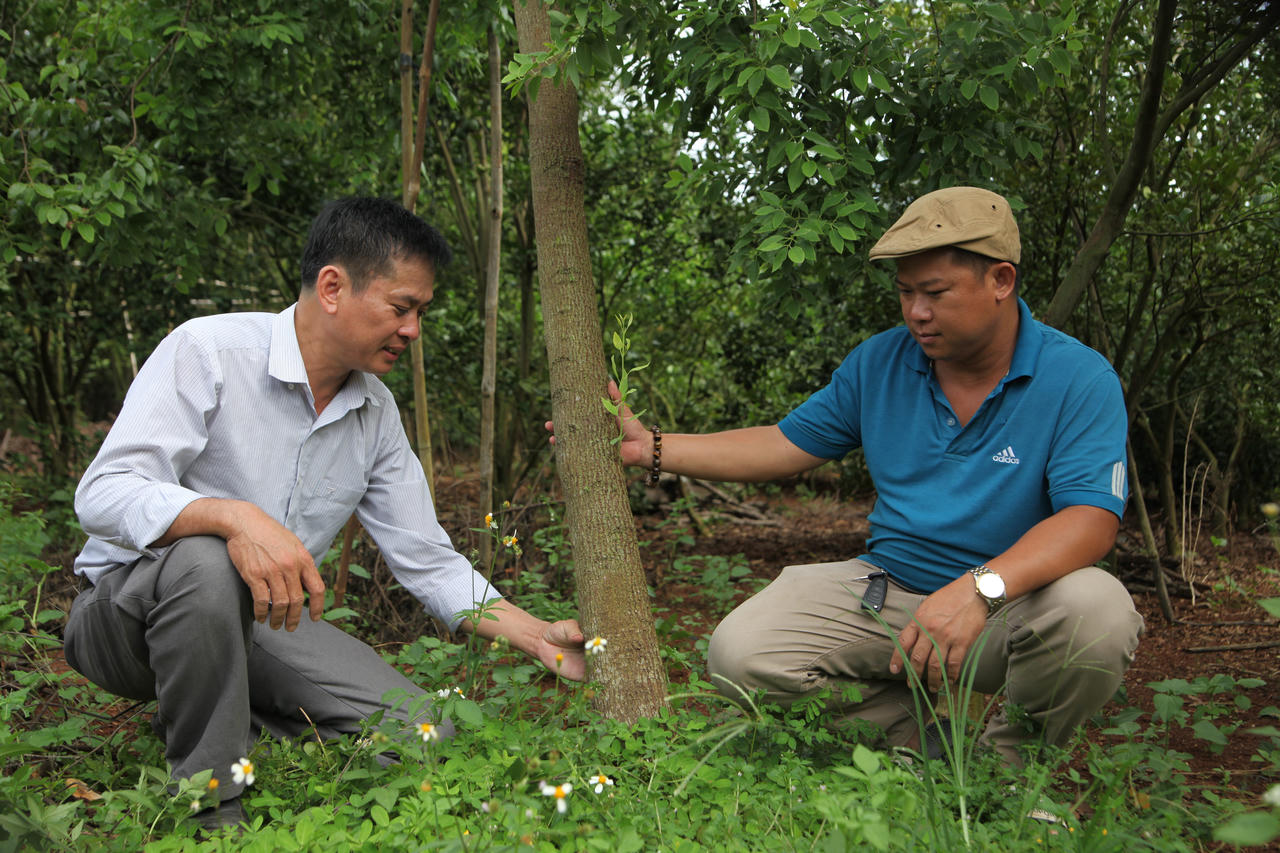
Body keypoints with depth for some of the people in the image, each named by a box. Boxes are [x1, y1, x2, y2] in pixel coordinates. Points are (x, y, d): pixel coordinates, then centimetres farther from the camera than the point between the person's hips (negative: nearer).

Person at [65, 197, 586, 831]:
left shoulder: (376, 413, 1)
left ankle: (200, 718, 8)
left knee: (422, 739, -12)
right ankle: (210, 811, -20)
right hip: (126, 605, -5)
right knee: (206, 561, -40)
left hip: (262, 619, 5)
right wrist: (234, 517, -46)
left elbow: (426, 561, 3)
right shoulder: (208, 350, -18)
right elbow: (103, 495, -28)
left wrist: (540, 639, -7)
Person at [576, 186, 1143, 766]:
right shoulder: (879, 362, 3)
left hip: (1011, 603, -2)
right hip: (886, 589, 3)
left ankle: (1008, 756, -5)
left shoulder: (1079, 379, -11)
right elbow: (786, 445, 10)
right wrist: (649, 447, 3)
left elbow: (1091, 517, -23)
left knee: (1096, 610, -36)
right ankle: (921, 740, -1)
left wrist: (981, 588, -40)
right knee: (738, 655, -17)